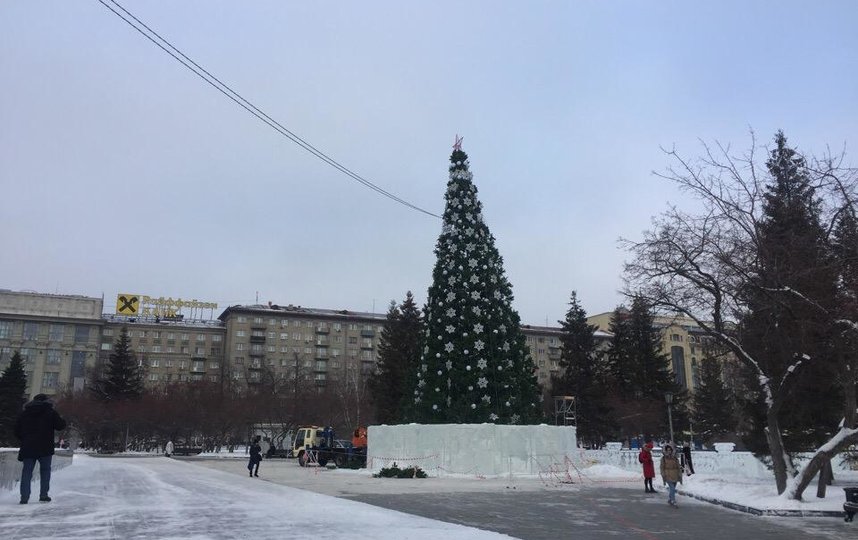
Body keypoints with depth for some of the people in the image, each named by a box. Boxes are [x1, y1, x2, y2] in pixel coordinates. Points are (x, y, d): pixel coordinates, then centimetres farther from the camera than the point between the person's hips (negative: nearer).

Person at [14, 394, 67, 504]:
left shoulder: (23, 413, 11)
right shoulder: (50, 412, -2)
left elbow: (17, 432, 11)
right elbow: (61, 426, -4)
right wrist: (61, 419, 16)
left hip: (28, 448, 3)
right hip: (45, 448, -2)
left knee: (27, 472, 7)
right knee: (45, 470, 10)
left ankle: (24, 497, -1)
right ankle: (43, 495, 6)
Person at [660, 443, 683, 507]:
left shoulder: (675, 458, 5)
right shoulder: (663, 458, -2)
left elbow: (678, 468, 8)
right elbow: (662, 468, -1)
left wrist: (680, 477, 5)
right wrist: (663, 477, -6)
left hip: (675, 476, 3)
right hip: (668, 476, -3)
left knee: (672, 489, 12)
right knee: (672, 489, -13)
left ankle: (669, 500, 30)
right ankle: (673, 502, -10)